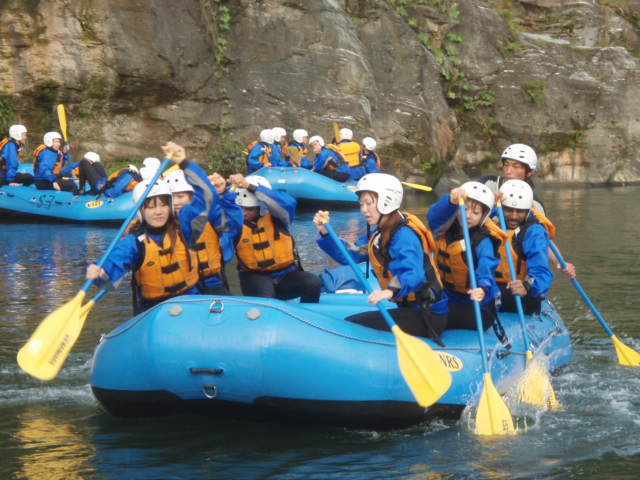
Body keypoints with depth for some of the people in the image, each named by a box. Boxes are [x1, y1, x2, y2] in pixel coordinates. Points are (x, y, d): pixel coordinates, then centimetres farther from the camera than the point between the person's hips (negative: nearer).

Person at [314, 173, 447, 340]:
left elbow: (413, 273, -36)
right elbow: (348, 255, 9)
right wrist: (325, 233, -5)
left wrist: (391, 291, -55)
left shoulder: (404, 235, -19)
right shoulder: (380, 234, 13)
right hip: (411, 310, 10)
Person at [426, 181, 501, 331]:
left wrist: (483, 290, -48)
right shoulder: (446, 231, 3)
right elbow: (434, 215, -19)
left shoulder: (483, 241, -9)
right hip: (446, 300, 5)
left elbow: (486, 270, -24)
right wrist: (451, 200, -42)